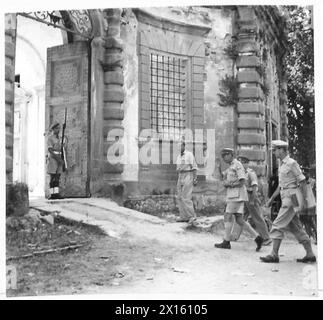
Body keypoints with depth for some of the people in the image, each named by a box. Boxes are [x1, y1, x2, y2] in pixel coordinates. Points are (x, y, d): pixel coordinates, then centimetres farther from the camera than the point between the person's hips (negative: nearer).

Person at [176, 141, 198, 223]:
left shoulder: (189, 154, -8)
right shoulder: (179, 156, 15)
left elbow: (194, 167, -10)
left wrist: (195, 179, -16)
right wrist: (179, 180, 19)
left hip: (188, 176, -8)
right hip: (180, 177, 8)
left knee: (186, 197, -12)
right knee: (180, 197, 3)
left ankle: (192, 216, -3)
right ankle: (183, 217, 6)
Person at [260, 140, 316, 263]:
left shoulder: (292, 163, -10)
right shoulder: (283, 165, 17)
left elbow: (302, 181, -12)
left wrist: (303, 200, -15)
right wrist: (272, 198, 20)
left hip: (291, 199, -10)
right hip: (286, 198, 10)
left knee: (278, 225, -10)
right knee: (295, 227, 10)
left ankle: (274, 255, -8)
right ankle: (310, 255, 14)